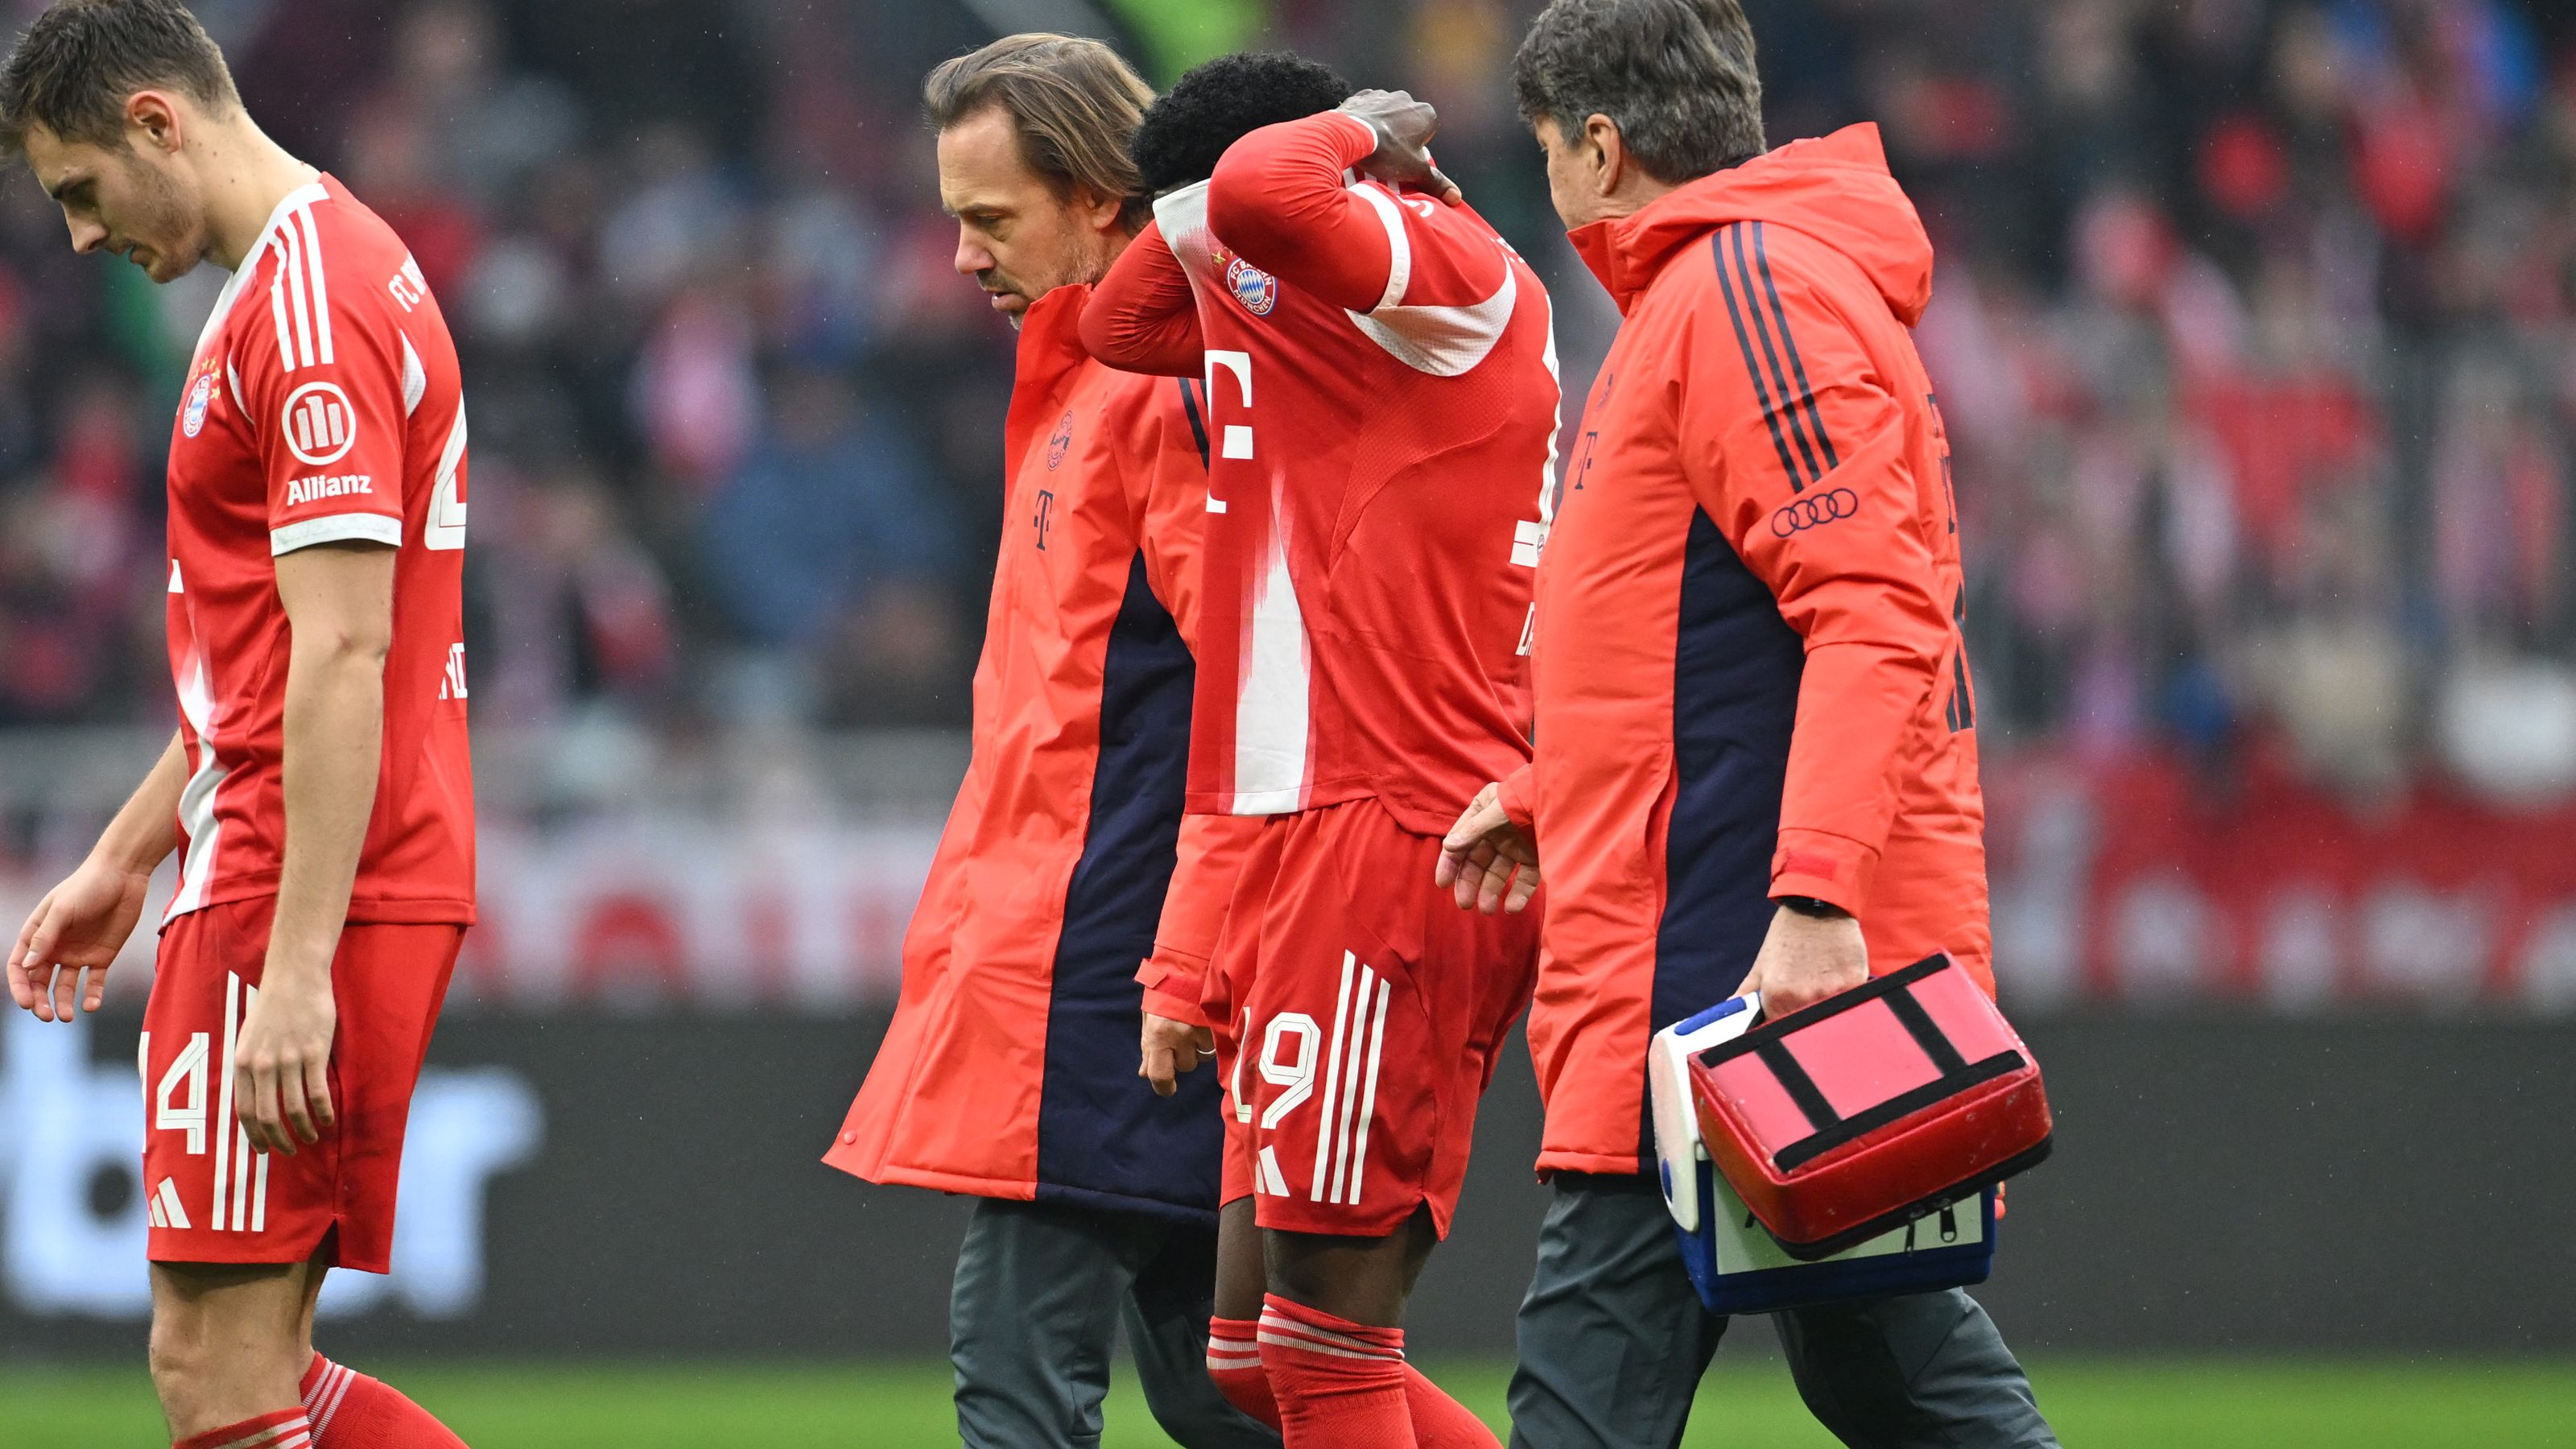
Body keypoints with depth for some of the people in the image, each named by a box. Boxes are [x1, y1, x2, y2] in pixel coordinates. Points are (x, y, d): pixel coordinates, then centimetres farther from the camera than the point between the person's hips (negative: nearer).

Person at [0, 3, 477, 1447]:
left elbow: (340, 657, -21)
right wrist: (126, 861, 30)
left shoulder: (311, 301, -14)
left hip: (311, 893, -10)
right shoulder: (314, 276, 19)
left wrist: (295, 967, -25)